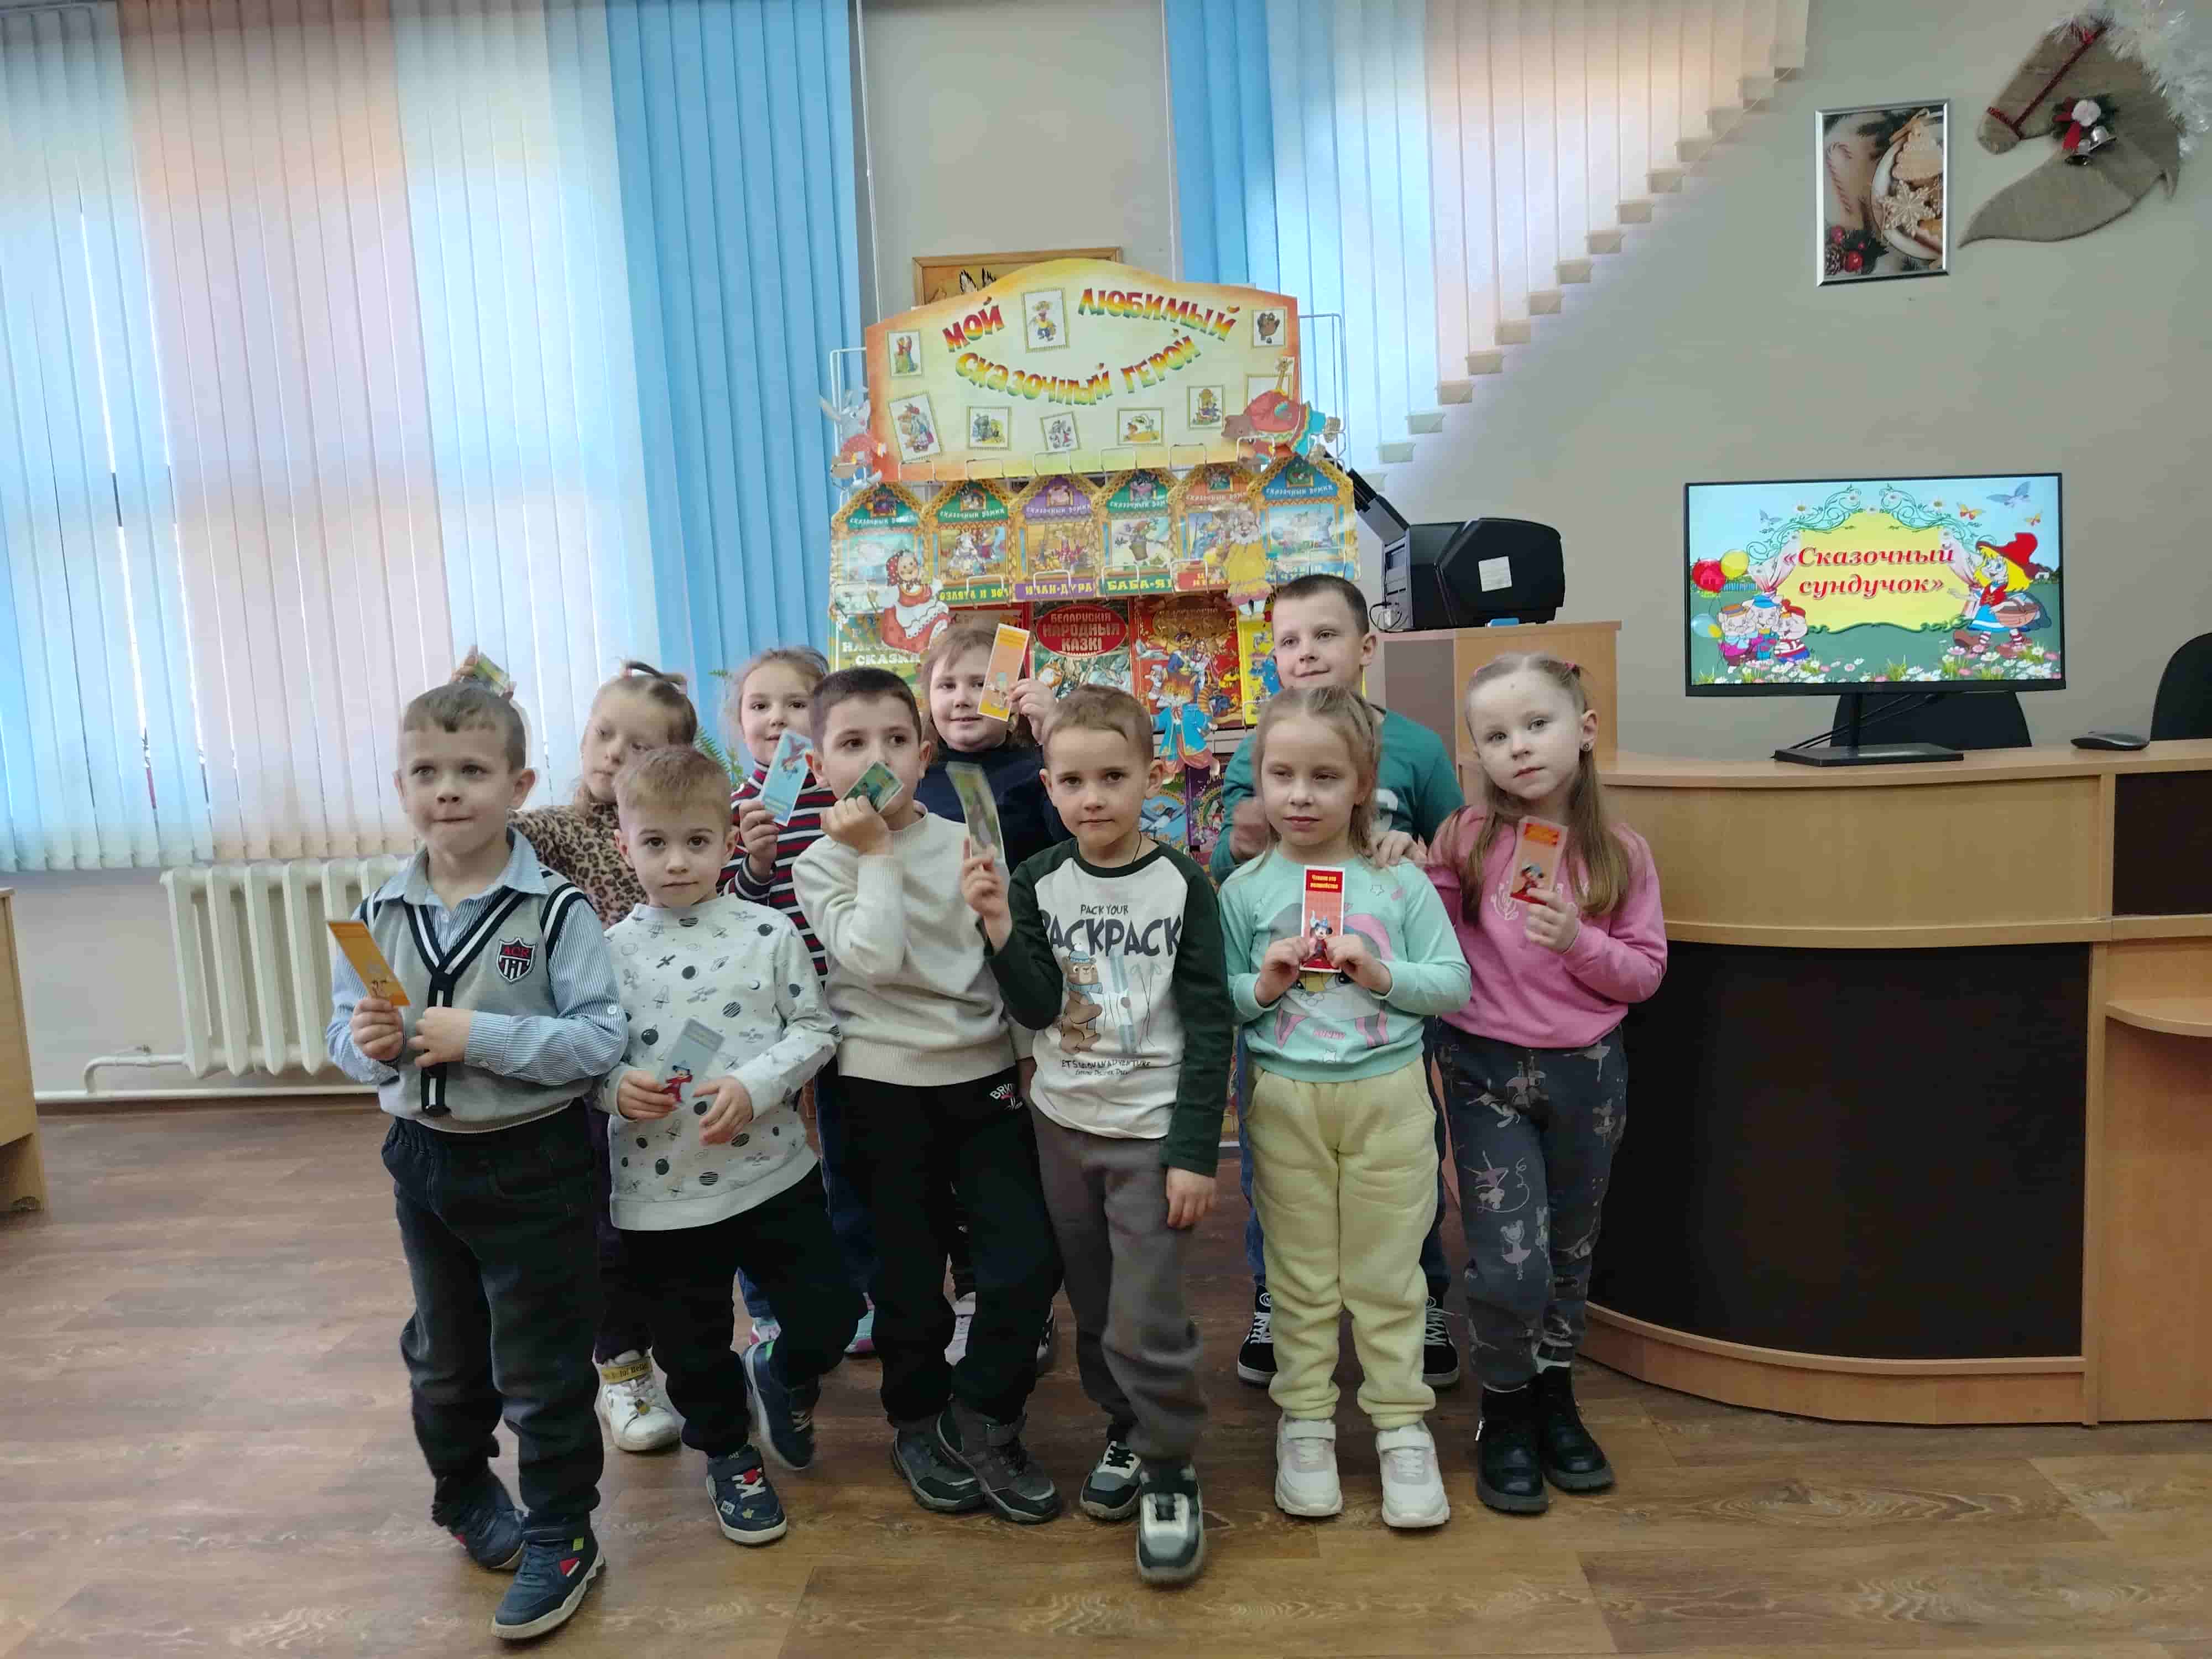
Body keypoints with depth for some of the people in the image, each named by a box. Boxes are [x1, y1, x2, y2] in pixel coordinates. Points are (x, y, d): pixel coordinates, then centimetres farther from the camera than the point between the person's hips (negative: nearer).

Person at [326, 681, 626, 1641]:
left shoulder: (555, 909, -16)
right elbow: (344, 1035, 7)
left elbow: (600, 1041, -20)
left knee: (541, 1366, 7)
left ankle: (558, 1537, 26)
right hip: (424, 1158, 5)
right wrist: (369, 1046, -15)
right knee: (443, 1354, 24)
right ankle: (465, 1494, 49)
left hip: (533, 1162, -5)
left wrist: (480, 1036, -26)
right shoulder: (380, 914, -1)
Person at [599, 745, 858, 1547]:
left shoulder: (768, 933, -5)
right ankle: (728, 1455, 41)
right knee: (693, 1345, 14)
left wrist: (754, 1084, -18)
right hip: (659, 1190, 1)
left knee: (829, 1310, 4)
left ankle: (778, 1376, 38)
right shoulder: (613, 950, -3)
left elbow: (814, 1029, -3)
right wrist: (614, 1085, -18)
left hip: (773, 1172, 0)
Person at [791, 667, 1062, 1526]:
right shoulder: (822, 863, -3)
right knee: (908, 1272, 9)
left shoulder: (965, 843, 2)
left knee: (1029, 1256, -3)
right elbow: (874, 957, -20)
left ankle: (981, 1420, 18)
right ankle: (919, 1424, 32)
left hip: (985, 1075, 2)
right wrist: (875, 854, -16)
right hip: (883, 1086, -2)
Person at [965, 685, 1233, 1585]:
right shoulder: (1037, 881, -3)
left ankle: (1171, 1472, 17)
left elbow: (1210, 1027, -10)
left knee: (1146, 1324, -4)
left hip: (1153, 1130, -3)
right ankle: (1127, 1428, 37)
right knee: (1094, 1311, 15)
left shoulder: (1181, 884, -10)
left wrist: (1196, 1152, -12)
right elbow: (1038, 1008, -9)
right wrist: (999, 926, -23)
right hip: (1063, 1124, 4)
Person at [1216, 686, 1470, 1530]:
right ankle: (1305, 1423, 27)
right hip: (1285, 1102, 1)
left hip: (1387, 1097, 0)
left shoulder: (1401, 882, -2)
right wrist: (1262, 986, -17)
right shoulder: (1245, 889, -1)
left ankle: (1402, 1427, 26)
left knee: (1387, 1277, 11)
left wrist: (1382, 973, -17)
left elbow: (1455, 984, -2)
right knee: (1300, 1278, 12)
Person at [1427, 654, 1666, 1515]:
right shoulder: (1467, 841, -6)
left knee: (1569, 1251, 18)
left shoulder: (1621, 852, -4)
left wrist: (1578, 942, -21)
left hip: (1586, 1072, 2)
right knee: (1508, 1266, -6)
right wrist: (1412, 874, -17)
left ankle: (1555, 1403, 39)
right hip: (1487, 1071, -2)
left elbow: (1645, 971, -3)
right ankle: (1504, 1416, 20)